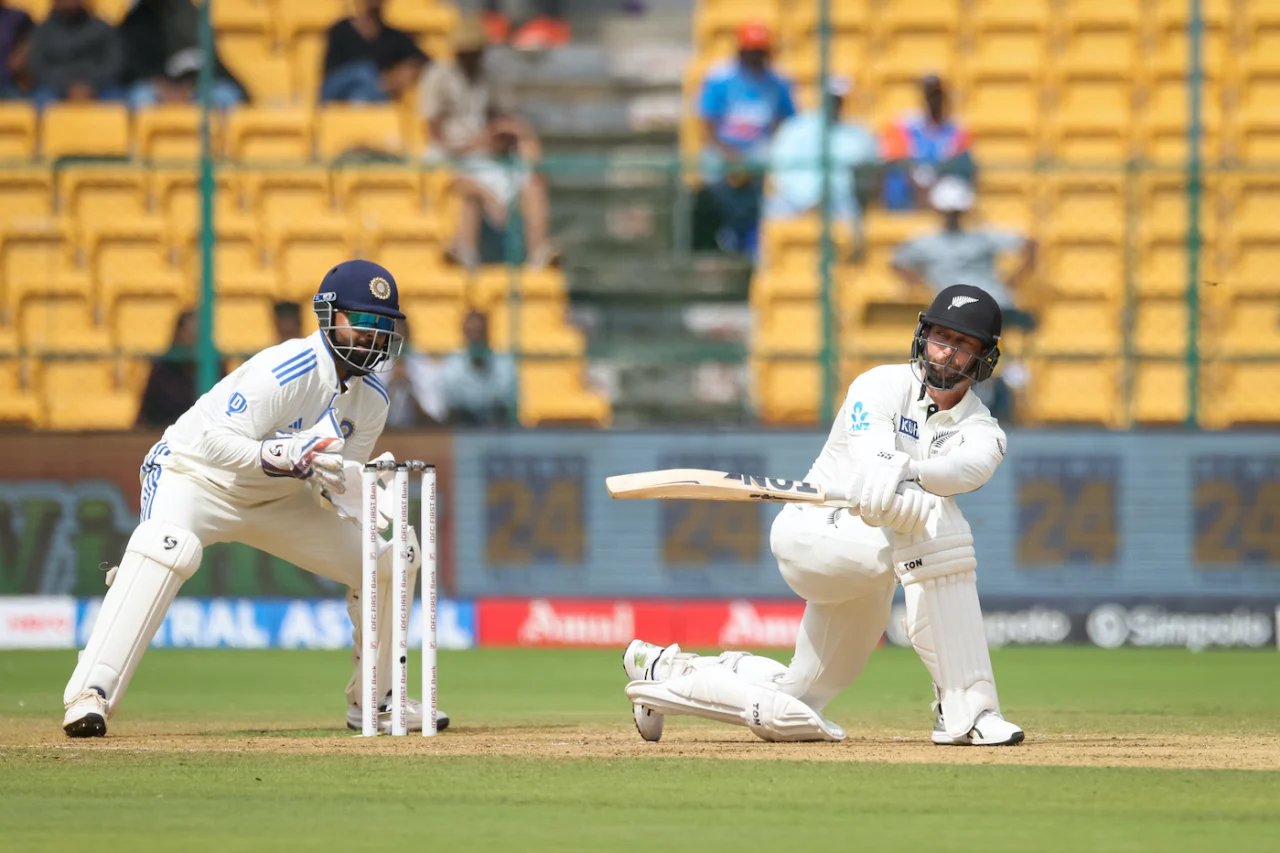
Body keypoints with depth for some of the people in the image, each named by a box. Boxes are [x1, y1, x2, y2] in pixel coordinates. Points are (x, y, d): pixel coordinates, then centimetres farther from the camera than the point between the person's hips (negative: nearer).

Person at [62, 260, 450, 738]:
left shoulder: (371, 398, -4)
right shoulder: (282, 372, -28)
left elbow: (341, 480, -2)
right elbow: (216, 443, -30)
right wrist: (285, 456, -45)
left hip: (275, 497, 8)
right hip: (196, 477, -8)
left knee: (392, 556, 3)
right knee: (168, 548, -40)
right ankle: (89, 695, -43)